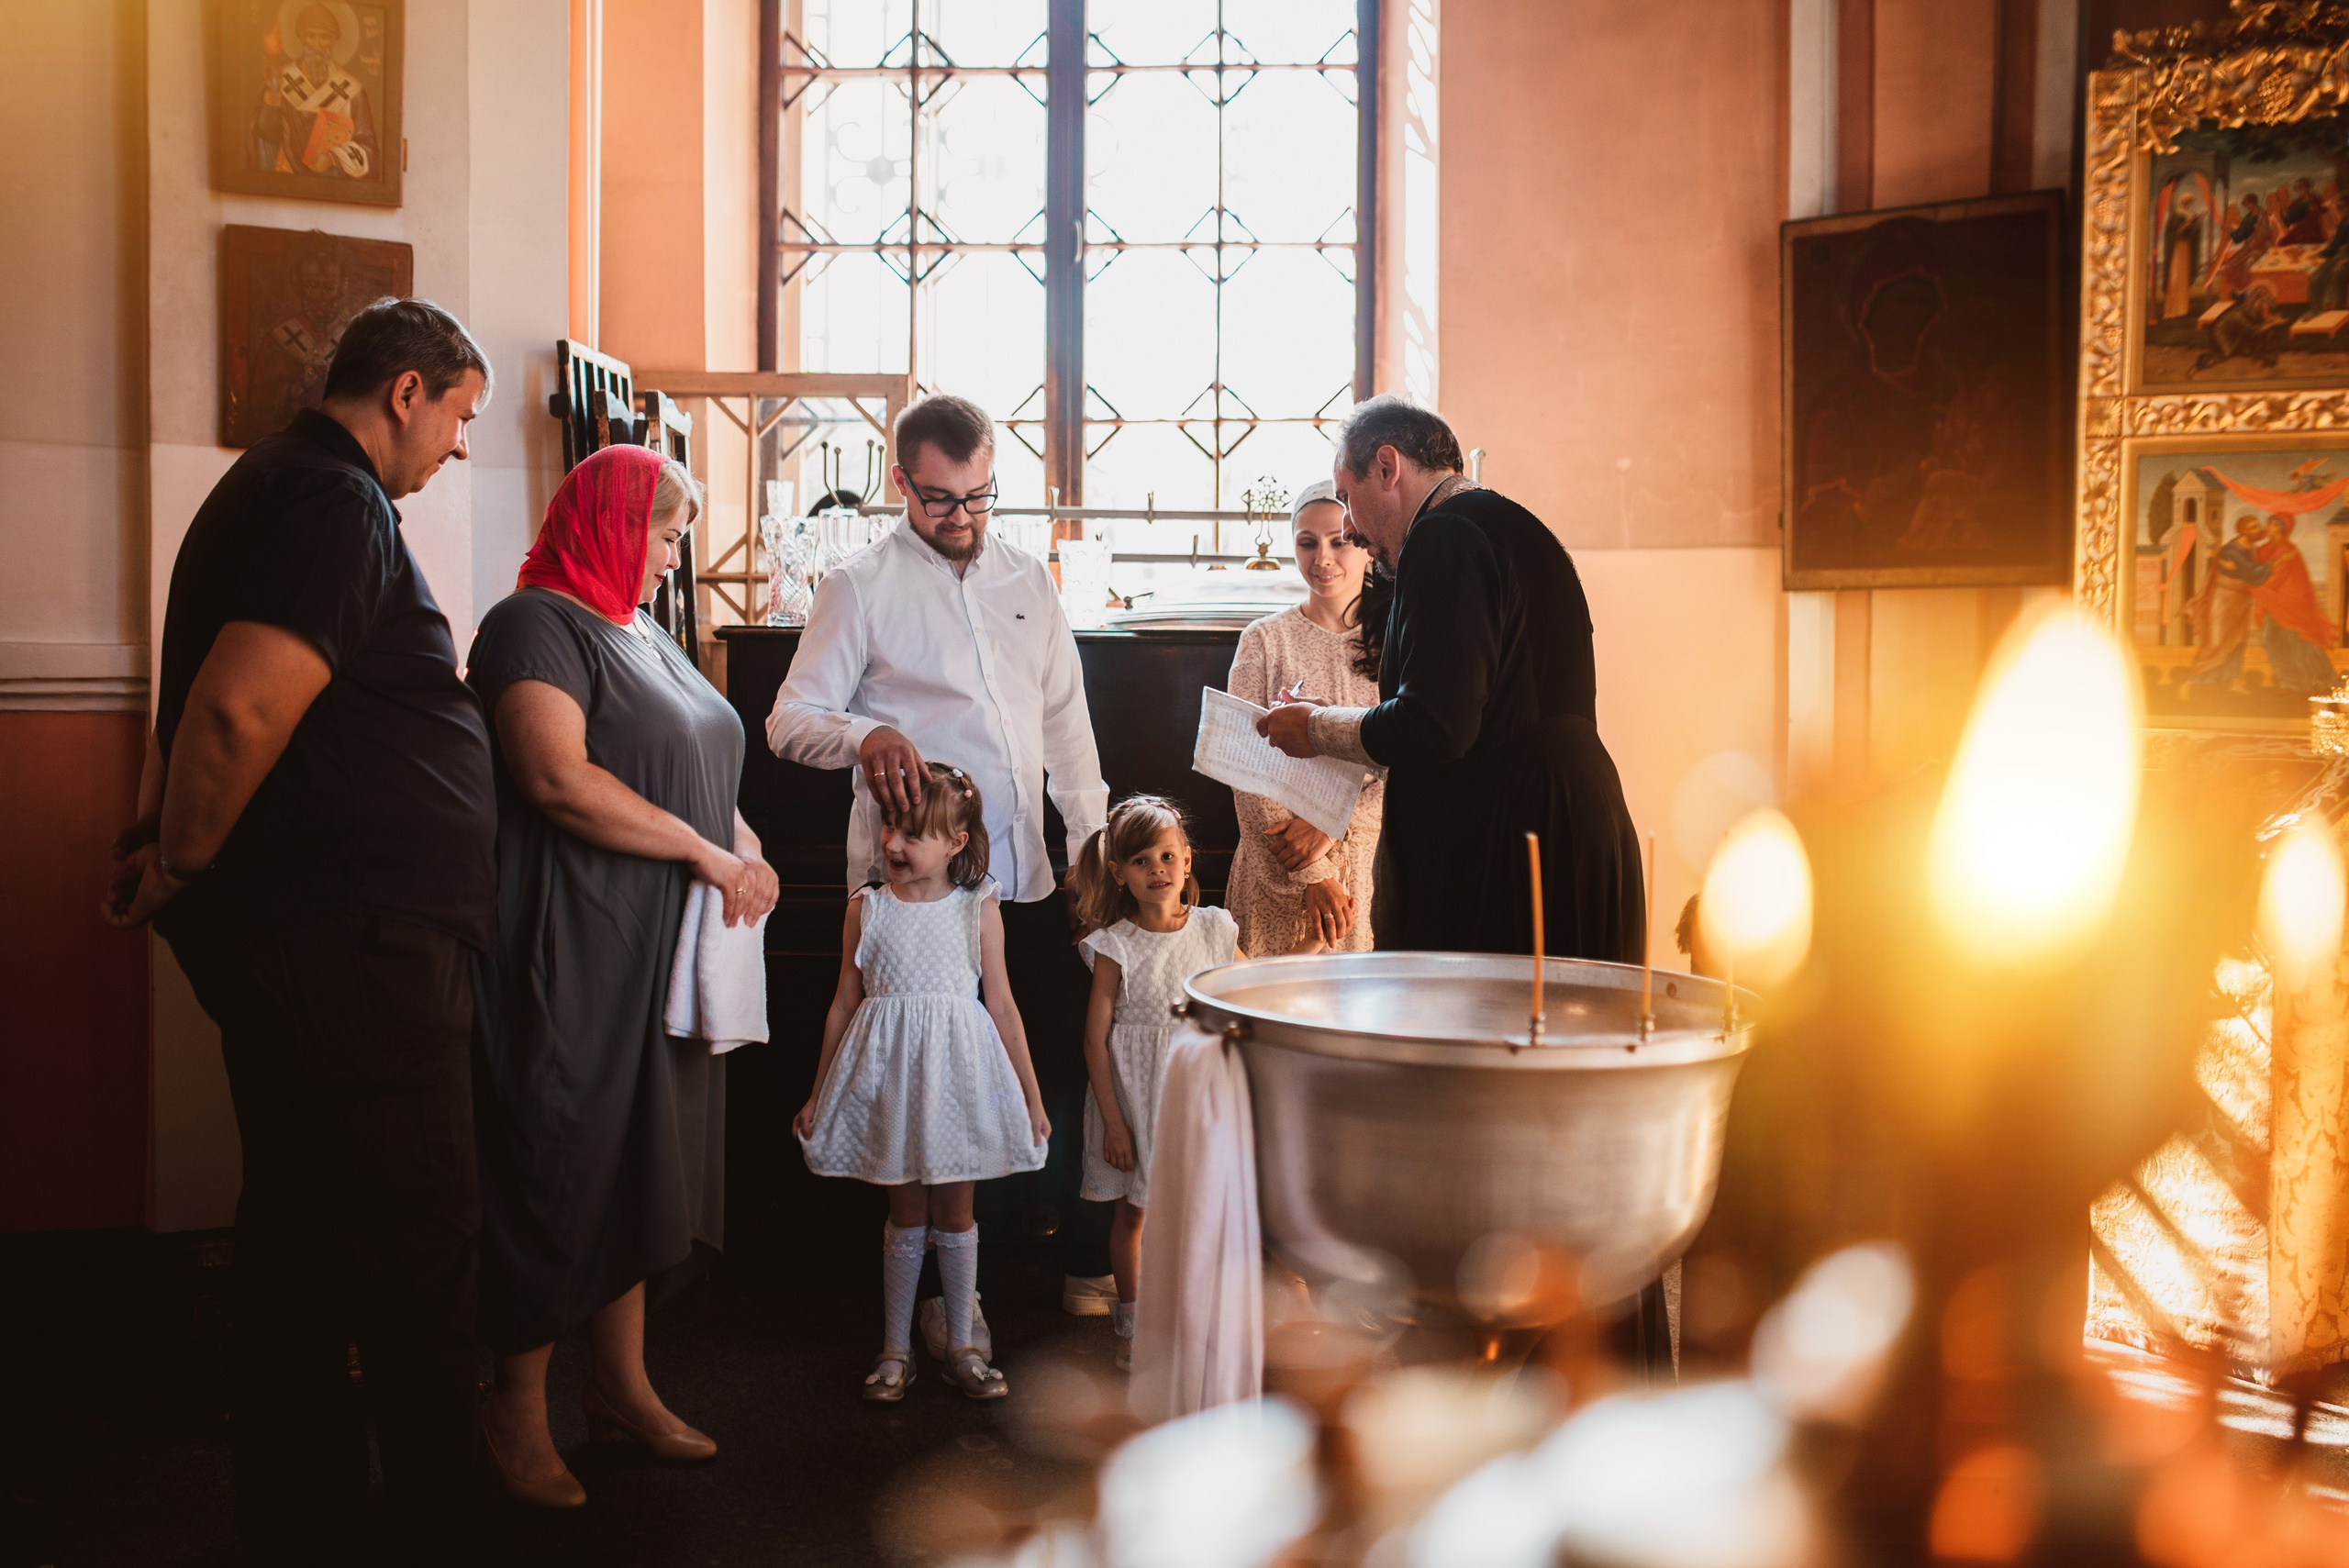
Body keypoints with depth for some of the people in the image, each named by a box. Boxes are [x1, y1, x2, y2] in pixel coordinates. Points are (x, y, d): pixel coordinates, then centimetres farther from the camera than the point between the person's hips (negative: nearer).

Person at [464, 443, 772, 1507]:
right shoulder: (537, 623, -10)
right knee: (561, 1168, -1)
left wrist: (747, 847, 5)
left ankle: (621, 1381, 25)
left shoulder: (643, 636, 19)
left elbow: (695, 768, 25)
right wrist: (708, 854, -19)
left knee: (645, 1165, 13)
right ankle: (519, 1409, 12)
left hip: (663, 957, 9)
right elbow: (560, 779, -22)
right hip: (573, 953, -9)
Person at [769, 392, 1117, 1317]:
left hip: (1027, 878, 5)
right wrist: (865, 736, -26)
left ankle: (1086, 1260, 23)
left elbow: (1066, 718, 17)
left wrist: (1094, 839, 9)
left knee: (1065, 1065, 8)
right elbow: (790, 720, -5)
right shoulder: (861, 587, -2)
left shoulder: (1027, 580, 13)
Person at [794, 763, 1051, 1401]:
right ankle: (896, 1349, 20)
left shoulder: (977, 908, -2)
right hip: (888, 1072, 1)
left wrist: (1031, 1095, 3)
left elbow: (1001, 1004, 2)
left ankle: (961, 1346, 21)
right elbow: (844, 1004, 8)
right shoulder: (866, 908, 1)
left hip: (956, 1071, -1)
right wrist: (817, 1094, 11)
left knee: (953, 1211, 7)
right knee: (906, 1215, 8)